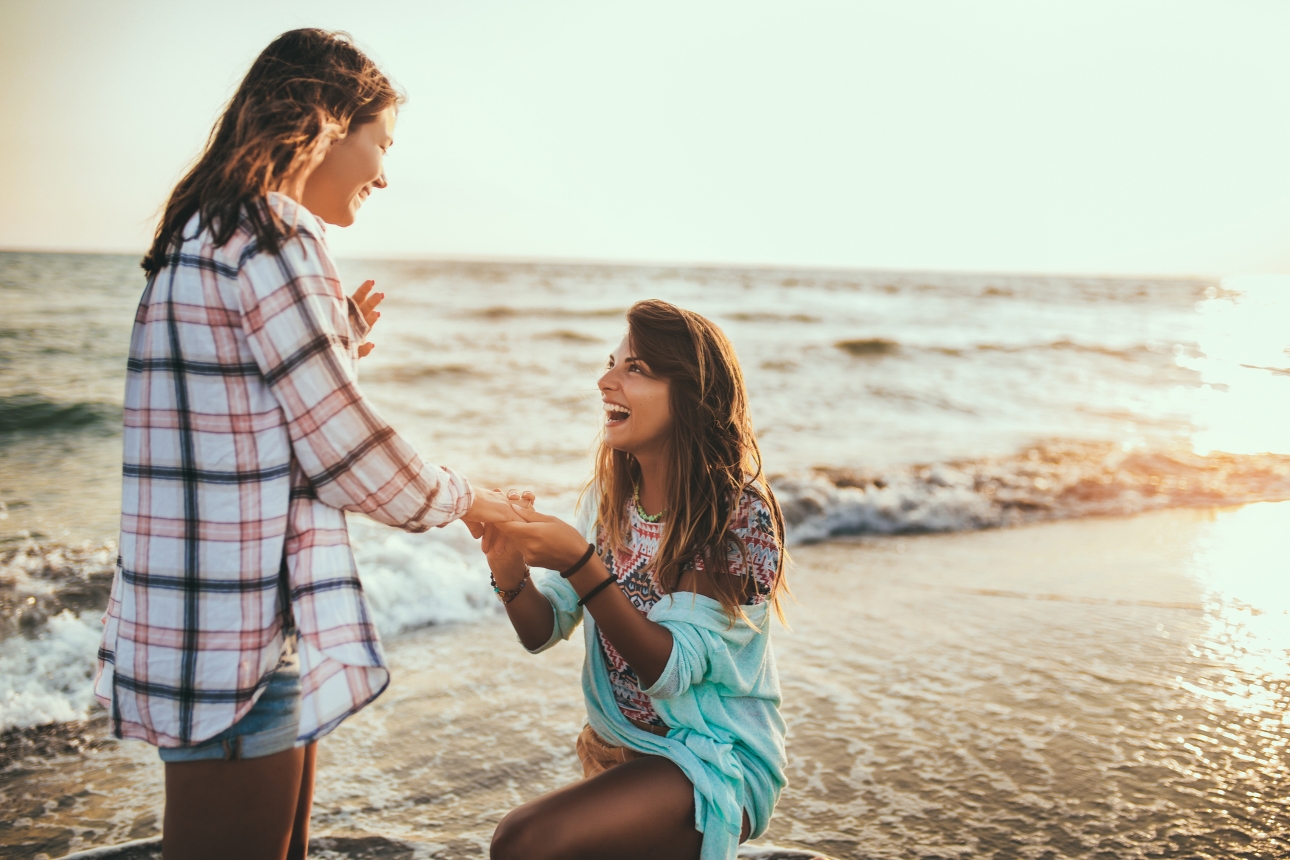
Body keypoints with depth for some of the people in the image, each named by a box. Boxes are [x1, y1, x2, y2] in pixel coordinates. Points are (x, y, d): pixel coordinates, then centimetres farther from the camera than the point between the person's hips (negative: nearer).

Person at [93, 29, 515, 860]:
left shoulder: (205, 234, 16)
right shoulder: (271, 241, -16)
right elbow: (347, 448, -14)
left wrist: (338, 344, 16)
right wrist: (461, 500, 2)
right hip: (240, 642, -10)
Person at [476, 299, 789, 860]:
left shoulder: (741, 516, -19)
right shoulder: (609, 498, 1)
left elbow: (672, 670, -22)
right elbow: (544, 632, -1)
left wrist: (578, 563, -32)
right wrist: (510, 565, -21)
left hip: (714, 768, -7)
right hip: (614, 751, 7)